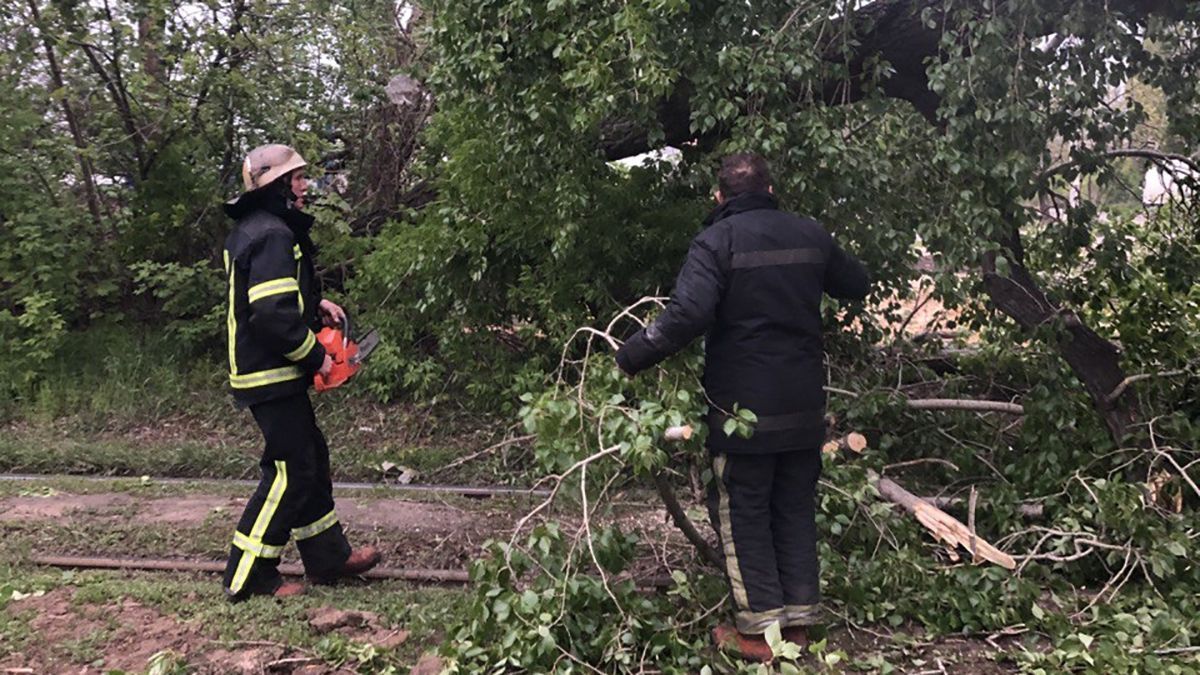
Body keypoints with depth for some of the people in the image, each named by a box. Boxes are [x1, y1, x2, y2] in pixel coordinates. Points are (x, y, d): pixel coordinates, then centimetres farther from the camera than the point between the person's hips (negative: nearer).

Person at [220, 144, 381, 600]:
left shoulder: (252, 229, 13)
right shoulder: (272, 235, -20)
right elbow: (274, 314, -28)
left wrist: (315, 304, 12)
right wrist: (315, 357, -17)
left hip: (260, 370, 11)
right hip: (273, 376, -11)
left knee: (311, 459, 18)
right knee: (291, 470, -3)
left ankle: (328, 558, 29)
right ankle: (247, 576, 6)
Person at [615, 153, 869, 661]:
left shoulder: (717, 241, -11)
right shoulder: (810, 234, 6)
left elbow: (687, 315, -25)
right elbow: (856, 285, 21)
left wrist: (630, 358, -16)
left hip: (744, 405, -5)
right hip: (805, 405, 5)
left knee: (742, 514, 6)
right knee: (796, 509, 16)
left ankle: (760, 628, 10)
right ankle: (800, 618, 23)